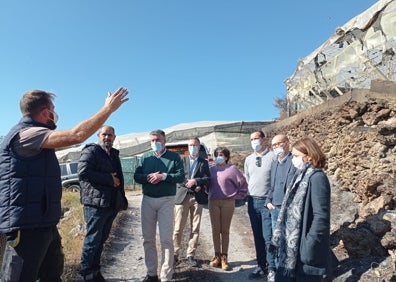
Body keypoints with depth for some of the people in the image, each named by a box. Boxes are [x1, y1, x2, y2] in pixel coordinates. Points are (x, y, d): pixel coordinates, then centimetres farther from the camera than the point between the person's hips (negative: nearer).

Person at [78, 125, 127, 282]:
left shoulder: (114, 154, 18)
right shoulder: (91, 151, -6)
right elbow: (83, 172, -20)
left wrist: (121, 197, 17)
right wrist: (109, 179, -18)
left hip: (111, 204, 8)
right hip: (96, 204, -8)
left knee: (101, 239, 16)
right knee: (93, 239, 1)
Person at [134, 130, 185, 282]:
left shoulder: (174, 157, 1)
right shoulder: (145, 157, 10)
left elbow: (181, 176, -8)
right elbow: (136, 176, 3)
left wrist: (163, 176, -20)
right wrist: (148, 177, -16)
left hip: (166, 201, -3)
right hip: (147, 200, 4)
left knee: (166, 239, -3)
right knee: (148, 238, 10)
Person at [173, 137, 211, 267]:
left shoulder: (204, 162, 11)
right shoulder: (182, 161, 9)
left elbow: (208, 179, 0)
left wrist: (195, 181, -14)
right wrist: (188, 184, -13)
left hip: (197, 197, 1)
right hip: (182, 196, -1)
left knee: (195, 228, 5)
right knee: (178, 228, 1)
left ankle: (191, 255, 16)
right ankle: (175, 254, 15)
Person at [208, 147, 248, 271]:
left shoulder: (232, 168, -5)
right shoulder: (211, 169, 7)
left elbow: (243, 183, -2)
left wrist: (237, 196, -2)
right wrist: (210, 194, 5)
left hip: (228, 202, -3)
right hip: (213, 202, 3)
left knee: (225, 230, 5)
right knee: (215, 230, 6)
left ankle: (224, 257, 15)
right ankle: (217, 256, 18)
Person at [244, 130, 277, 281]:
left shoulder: (273, 156, -8)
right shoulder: (248, 159, 10)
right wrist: (248, 196, 13)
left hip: (268, 201, -5)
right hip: (252, 201, 5)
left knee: (268, 237, -2)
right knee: (257, 236, 13)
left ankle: (272, 269, 14)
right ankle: (261, 266, 27)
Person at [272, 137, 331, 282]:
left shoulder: (317, 177, -17)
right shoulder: (302, 175, 9)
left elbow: (321, 216, -21)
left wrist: (309, 246, -21)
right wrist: (280, 236, 14)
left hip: (303, 248, -8)